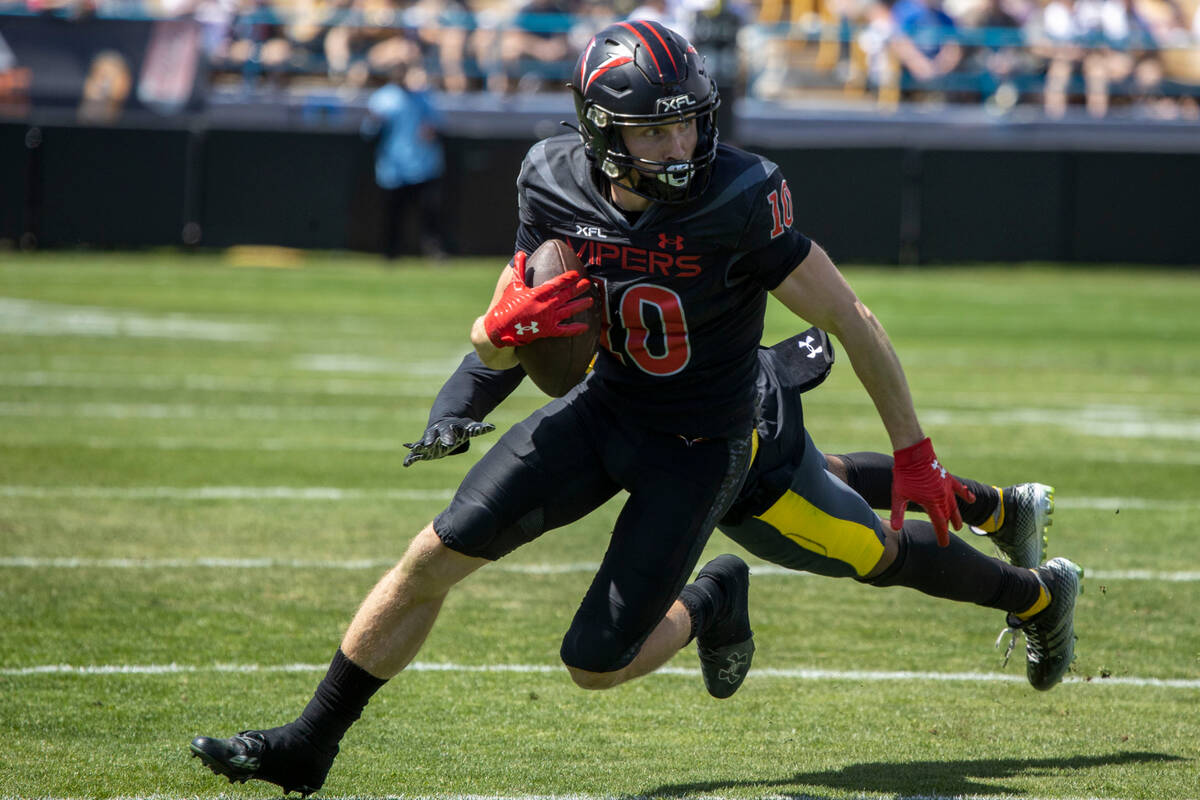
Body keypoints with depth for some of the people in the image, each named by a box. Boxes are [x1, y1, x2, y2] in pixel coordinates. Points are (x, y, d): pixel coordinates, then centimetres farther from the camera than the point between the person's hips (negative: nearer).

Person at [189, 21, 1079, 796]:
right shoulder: (557, 186, -12)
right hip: (605, 408, 4)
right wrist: (506, 328, -26)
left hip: (699, 445, -4)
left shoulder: (738, 202, -27)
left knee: (595, 665, -6)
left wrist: (914, 452, -12)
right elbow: (495, 346, -1)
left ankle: (711, 602, 26)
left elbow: (854, 322, -18)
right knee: (436, 555, -3)